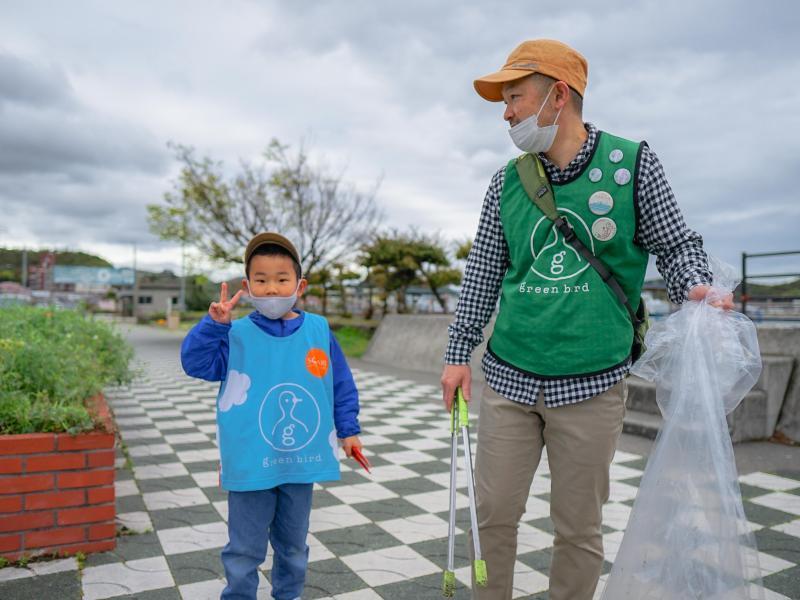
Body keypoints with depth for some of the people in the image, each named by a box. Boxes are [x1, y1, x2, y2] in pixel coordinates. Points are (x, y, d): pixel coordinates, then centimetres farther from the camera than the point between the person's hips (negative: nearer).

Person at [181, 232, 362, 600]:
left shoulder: (318, 330, -3)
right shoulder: (237, 335, -7)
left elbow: (341, 383, 5)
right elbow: (196, 362, -14)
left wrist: (348, 430, 6)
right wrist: (214, 324, -27)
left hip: (301, 461, 2)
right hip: (250, 464, -2)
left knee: (294, 546, 22)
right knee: (244, 550, 14)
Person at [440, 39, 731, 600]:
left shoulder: (632, 163, -3)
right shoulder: (507, 183, 5)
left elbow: (677, 244, 3)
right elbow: (483, 274, 9)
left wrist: (695, 289, -19)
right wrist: (458, 354, 8)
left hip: (590, 386, -2)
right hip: (507, 379, 3)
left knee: (579, 528, 10)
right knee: (494, 513, 9)